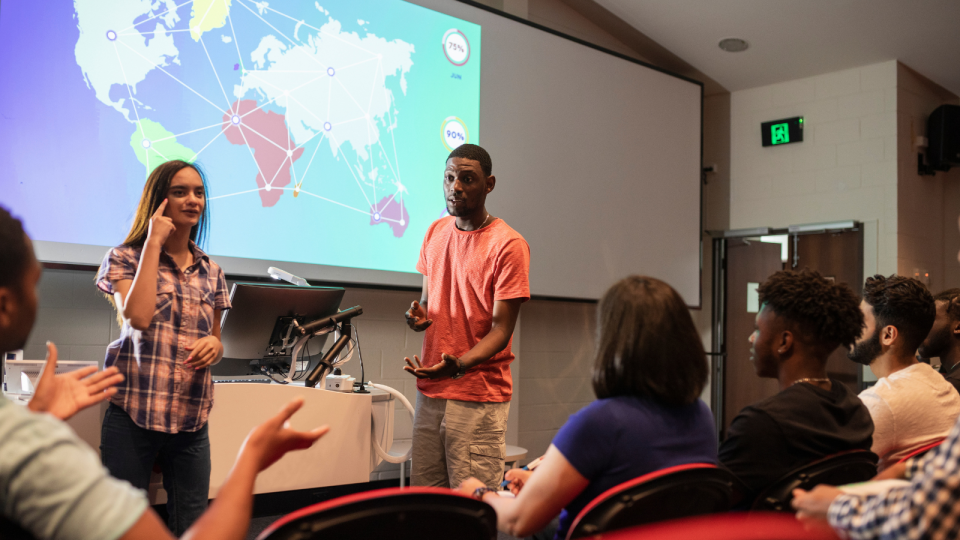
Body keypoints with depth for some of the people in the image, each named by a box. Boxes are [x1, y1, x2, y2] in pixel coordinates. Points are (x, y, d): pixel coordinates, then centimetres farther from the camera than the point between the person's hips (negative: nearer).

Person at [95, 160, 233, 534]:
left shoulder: (211, 272, 14)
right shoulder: (125, 258, 1)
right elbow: (139, 317, -18)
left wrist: (214, 345, -3)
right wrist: (154, 244, -11)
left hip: (191, 419, 4)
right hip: (133, 414, -4)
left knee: (192, 524, 6)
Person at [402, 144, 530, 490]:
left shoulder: (508, 244, -9)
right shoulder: (436, 232, 12)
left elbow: (501, 329, -10)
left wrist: (458, 365, -26)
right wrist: (419, 314, -1)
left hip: (479, 396, -6)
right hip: (430, 390, 6)